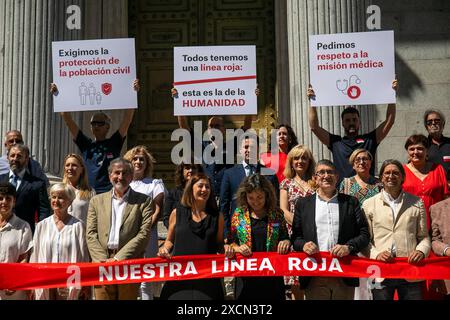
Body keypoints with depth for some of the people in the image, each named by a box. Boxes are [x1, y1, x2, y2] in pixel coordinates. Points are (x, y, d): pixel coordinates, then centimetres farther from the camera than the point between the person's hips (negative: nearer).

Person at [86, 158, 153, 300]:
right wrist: (104, 261, -8)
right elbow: (91, 235, 7)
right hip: (102, 266, 2)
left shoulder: (143, 201, 6)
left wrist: (118, 258, -11)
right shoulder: (97, 201, 14)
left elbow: (144, 234, -4)